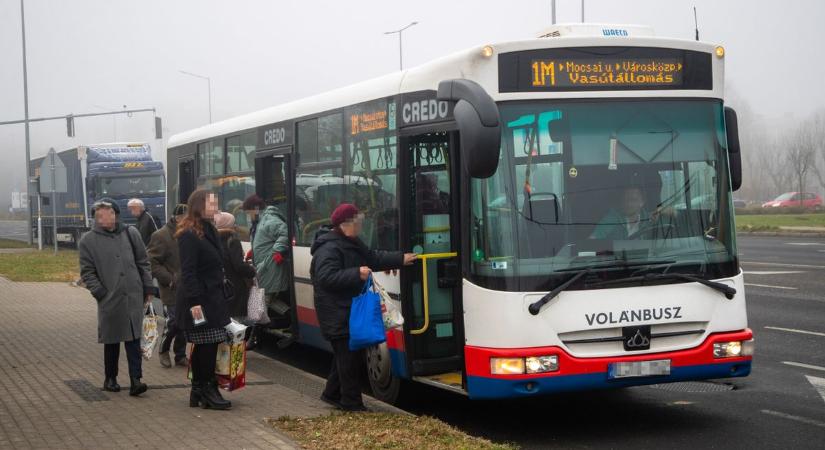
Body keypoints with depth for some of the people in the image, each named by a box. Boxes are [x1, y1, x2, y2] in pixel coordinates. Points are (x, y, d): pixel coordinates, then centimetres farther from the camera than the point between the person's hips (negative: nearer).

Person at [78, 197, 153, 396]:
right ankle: (110, 378, 21)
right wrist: (100, 292, -7)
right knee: (111, 340, 7)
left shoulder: (130, 234, 8)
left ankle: (135, 379, -5)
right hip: (110, 299, -1)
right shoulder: (88, 241, 3)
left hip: (134, 297, 1)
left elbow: (143, 263, 13)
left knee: (134, 338, -4)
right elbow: (87, 272, 3)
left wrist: (148, 289, 10)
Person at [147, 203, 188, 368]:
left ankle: (180, 355, 20)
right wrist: (169, 279, -16)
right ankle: (163, 350, 18)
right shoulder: (161, 236, -10)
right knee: (173, 322, -6)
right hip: (172, 289, -6)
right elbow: (152, 262, -12)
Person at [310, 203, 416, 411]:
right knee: (349, 356, -7)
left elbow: (374, 258, 22)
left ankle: (332, 394, 30)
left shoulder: (352, 244, 14)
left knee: (345, 354, 17)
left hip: (351, 311, 11)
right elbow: (327, 277, -27)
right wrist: (357, 274, -30)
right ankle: (352, 403, -1)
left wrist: (400, 259, 16)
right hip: (337, 314, -11)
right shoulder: (329, 249, -18)